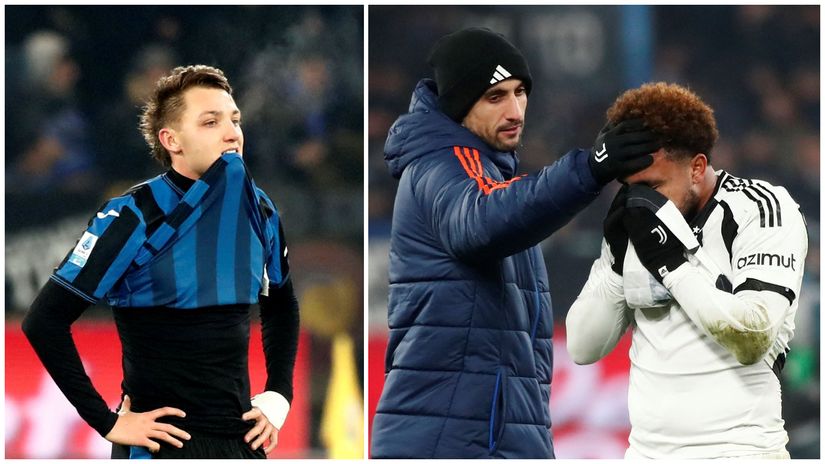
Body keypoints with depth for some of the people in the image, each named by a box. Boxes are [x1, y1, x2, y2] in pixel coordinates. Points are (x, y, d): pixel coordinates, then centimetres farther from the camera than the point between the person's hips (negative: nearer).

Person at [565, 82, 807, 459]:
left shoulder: (761, 209, -8)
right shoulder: (635, 224, 8)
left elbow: (752, 339, -19)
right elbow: (583, 349, 7)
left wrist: (671, 261, -16)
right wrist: (616, 258, -6)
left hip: (737, 451, -6)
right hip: (646, 451, 6)